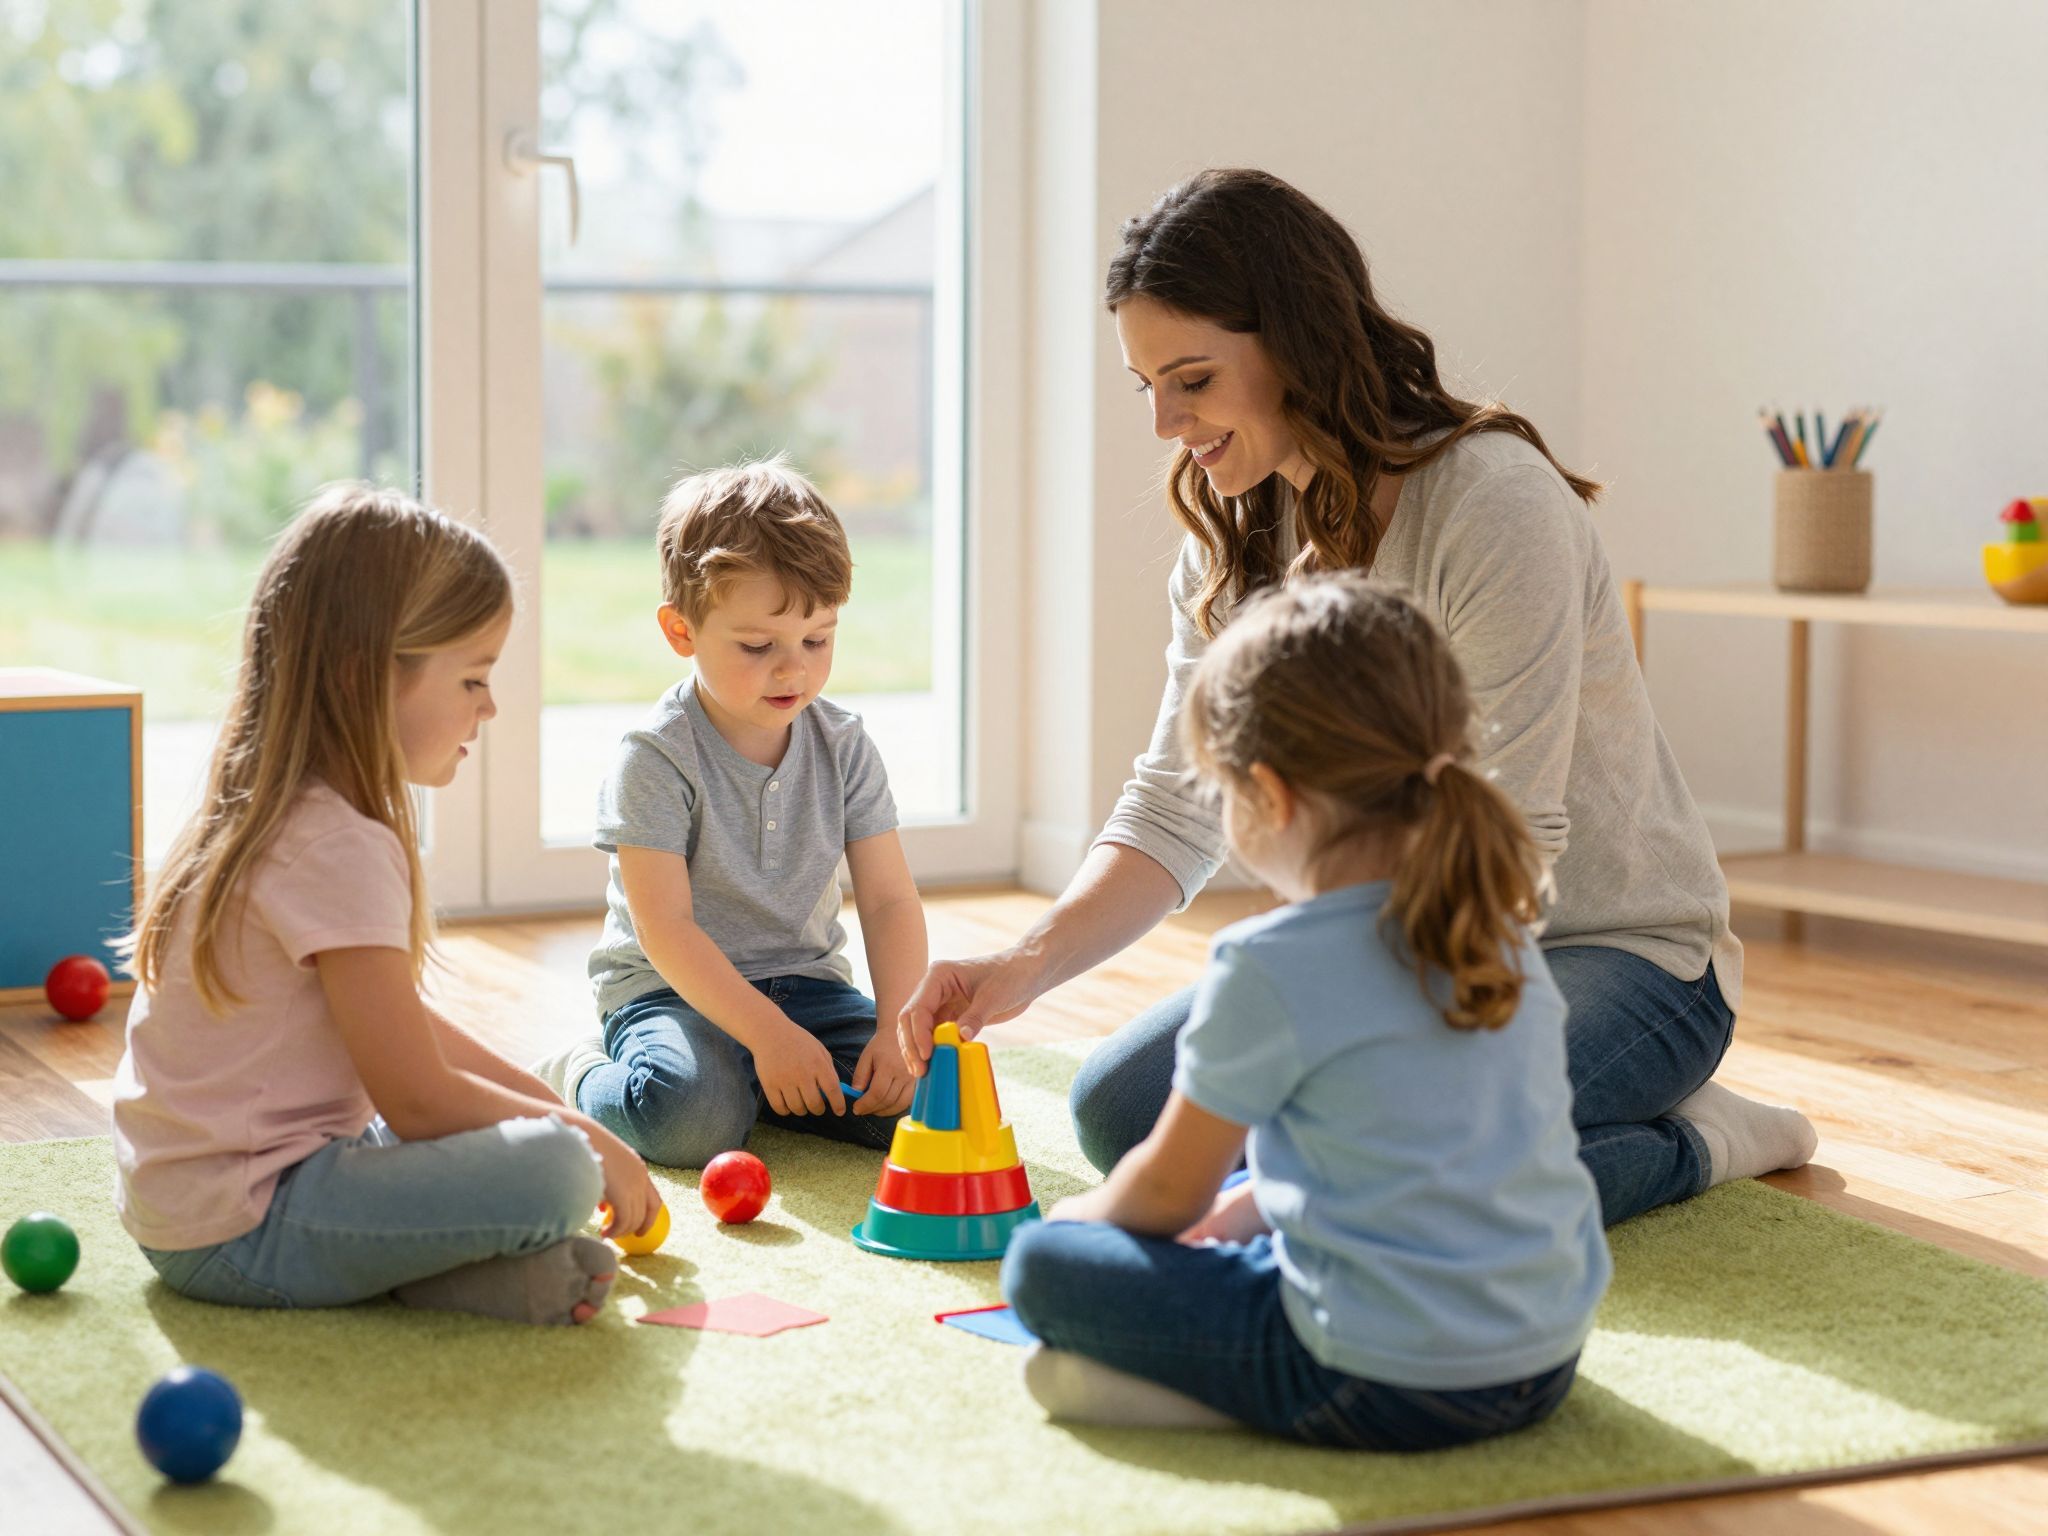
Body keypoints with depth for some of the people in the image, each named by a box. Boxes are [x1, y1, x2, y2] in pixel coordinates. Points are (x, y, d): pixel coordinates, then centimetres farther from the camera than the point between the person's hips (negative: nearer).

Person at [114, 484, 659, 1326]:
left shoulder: (272, 813, 12)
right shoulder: (341, 847, -20)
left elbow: (408, 1028, 21)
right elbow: (419, 1100, -19)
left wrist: (550, 1106, 15)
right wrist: (582, 1135, -5)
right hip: (239, 1229, -11)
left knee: (529, 1125, 22)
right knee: (553, 1171, -26)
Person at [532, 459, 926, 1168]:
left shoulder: (843, 746, 0)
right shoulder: (656, 758, -14)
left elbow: (890, 902, -1)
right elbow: (665, 928, -19)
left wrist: (900, 1029, -17)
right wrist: (769, 1035, -27)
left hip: (806, 978, 5)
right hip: (669, 988, -5)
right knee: (691, 1117, -36)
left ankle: (750, 1087, 6)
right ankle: (581, 1076, 0)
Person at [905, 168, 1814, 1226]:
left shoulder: (1497, 503, -22)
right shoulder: (1230, 537, 1)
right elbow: (1177, 808, -2)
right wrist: (1027, 964, -20)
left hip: (1620, 955, -7)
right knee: (1118, 1106, -9)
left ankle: (1683, 1142, -5)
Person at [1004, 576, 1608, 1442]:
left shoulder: (1270, 967, -15)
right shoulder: (1500, 935, 7)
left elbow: (1170, 1191, -1)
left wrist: (1082, 1213, 20)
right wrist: (1243, 1212, 25)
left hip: (1389, 1389, -8)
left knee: (1042, 1265, 3)